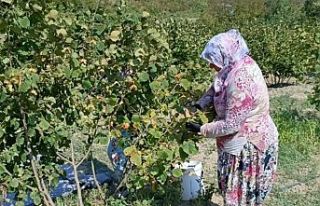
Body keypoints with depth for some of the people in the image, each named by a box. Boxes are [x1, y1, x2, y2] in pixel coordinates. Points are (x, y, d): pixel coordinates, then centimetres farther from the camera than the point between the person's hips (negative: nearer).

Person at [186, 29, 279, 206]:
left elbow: (231, 124, -27)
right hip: (243, 140, 9)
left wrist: (202, 130, -16)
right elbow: (216, 87, 11)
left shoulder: (240, 83, -33)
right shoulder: (241, 63, -4)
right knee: (237, 189, 25)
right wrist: (199, 105, -2)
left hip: (248, 144, -9)